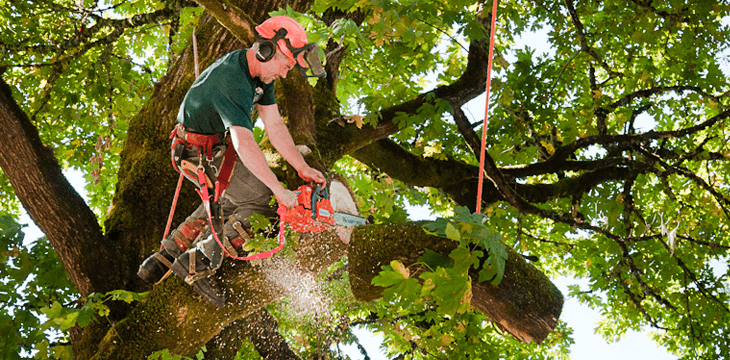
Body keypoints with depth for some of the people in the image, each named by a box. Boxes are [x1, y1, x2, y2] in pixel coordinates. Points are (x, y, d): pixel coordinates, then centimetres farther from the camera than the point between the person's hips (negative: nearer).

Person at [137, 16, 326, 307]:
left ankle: (161, 261, 28)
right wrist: (280, 191, -40)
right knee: (262, 204, -11)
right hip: (201, 156, -10)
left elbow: (274, 127, 0)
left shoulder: (260, 74, -2)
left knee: (225, 203, 25)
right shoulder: (232, 81, -32)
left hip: (216, 146, 10)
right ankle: (199, 264, -4)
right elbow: (244, 144, -41)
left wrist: (303, 168, -6)